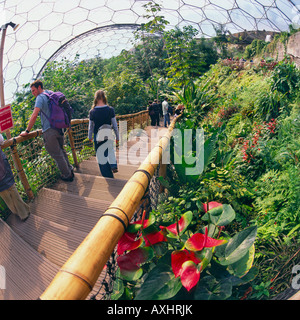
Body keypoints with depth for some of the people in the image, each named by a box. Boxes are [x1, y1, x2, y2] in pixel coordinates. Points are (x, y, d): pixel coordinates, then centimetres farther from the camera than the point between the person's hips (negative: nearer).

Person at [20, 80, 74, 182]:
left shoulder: (40, 97, -11)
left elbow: (34, 116, -20)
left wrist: (27, 131, -15)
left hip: (49, 132, -8)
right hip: (58, 128, 8)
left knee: (57, 155, 3)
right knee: (61, 151, 22)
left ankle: (67, 175, 12)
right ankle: (70, 169, 31)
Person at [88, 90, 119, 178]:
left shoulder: (92, 111, -8)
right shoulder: (110, 110, -9)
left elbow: (91, 126, 2)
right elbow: (115, 125, -3)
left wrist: (90, 137, 18)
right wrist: (117, 136, 9)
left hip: (98, 137, -1)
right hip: (108, 136, 1)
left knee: (101, 156, 9)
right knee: (110, 149, 30)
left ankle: (109, 176, 17)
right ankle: (113, 165, 12)